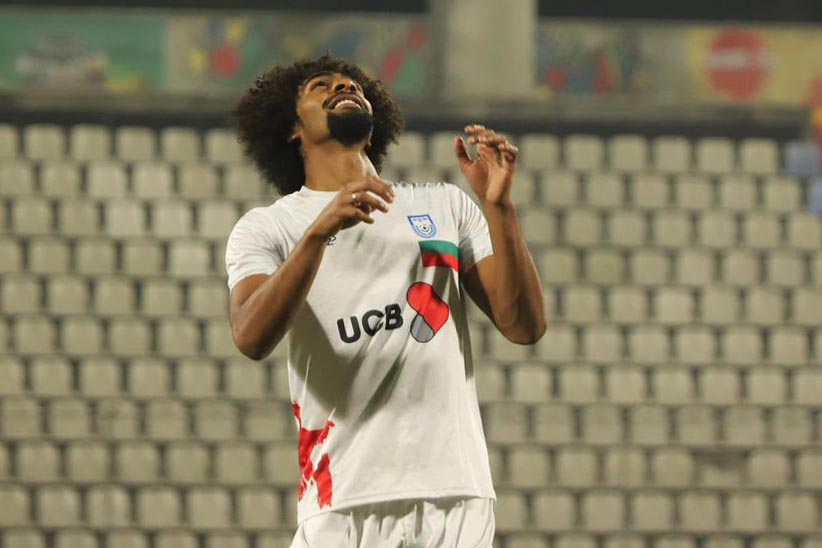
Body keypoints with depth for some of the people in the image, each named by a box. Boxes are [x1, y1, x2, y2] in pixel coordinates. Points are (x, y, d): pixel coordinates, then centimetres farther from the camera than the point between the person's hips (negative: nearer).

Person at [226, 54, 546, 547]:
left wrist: (498, 207, -2)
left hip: (456, 491, 2)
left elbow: (525, 327, 10)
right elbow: (252, 339, -10)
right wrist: (319, 232, -22)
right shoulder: (267, 227, 10)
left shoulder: (445, 205, 18)